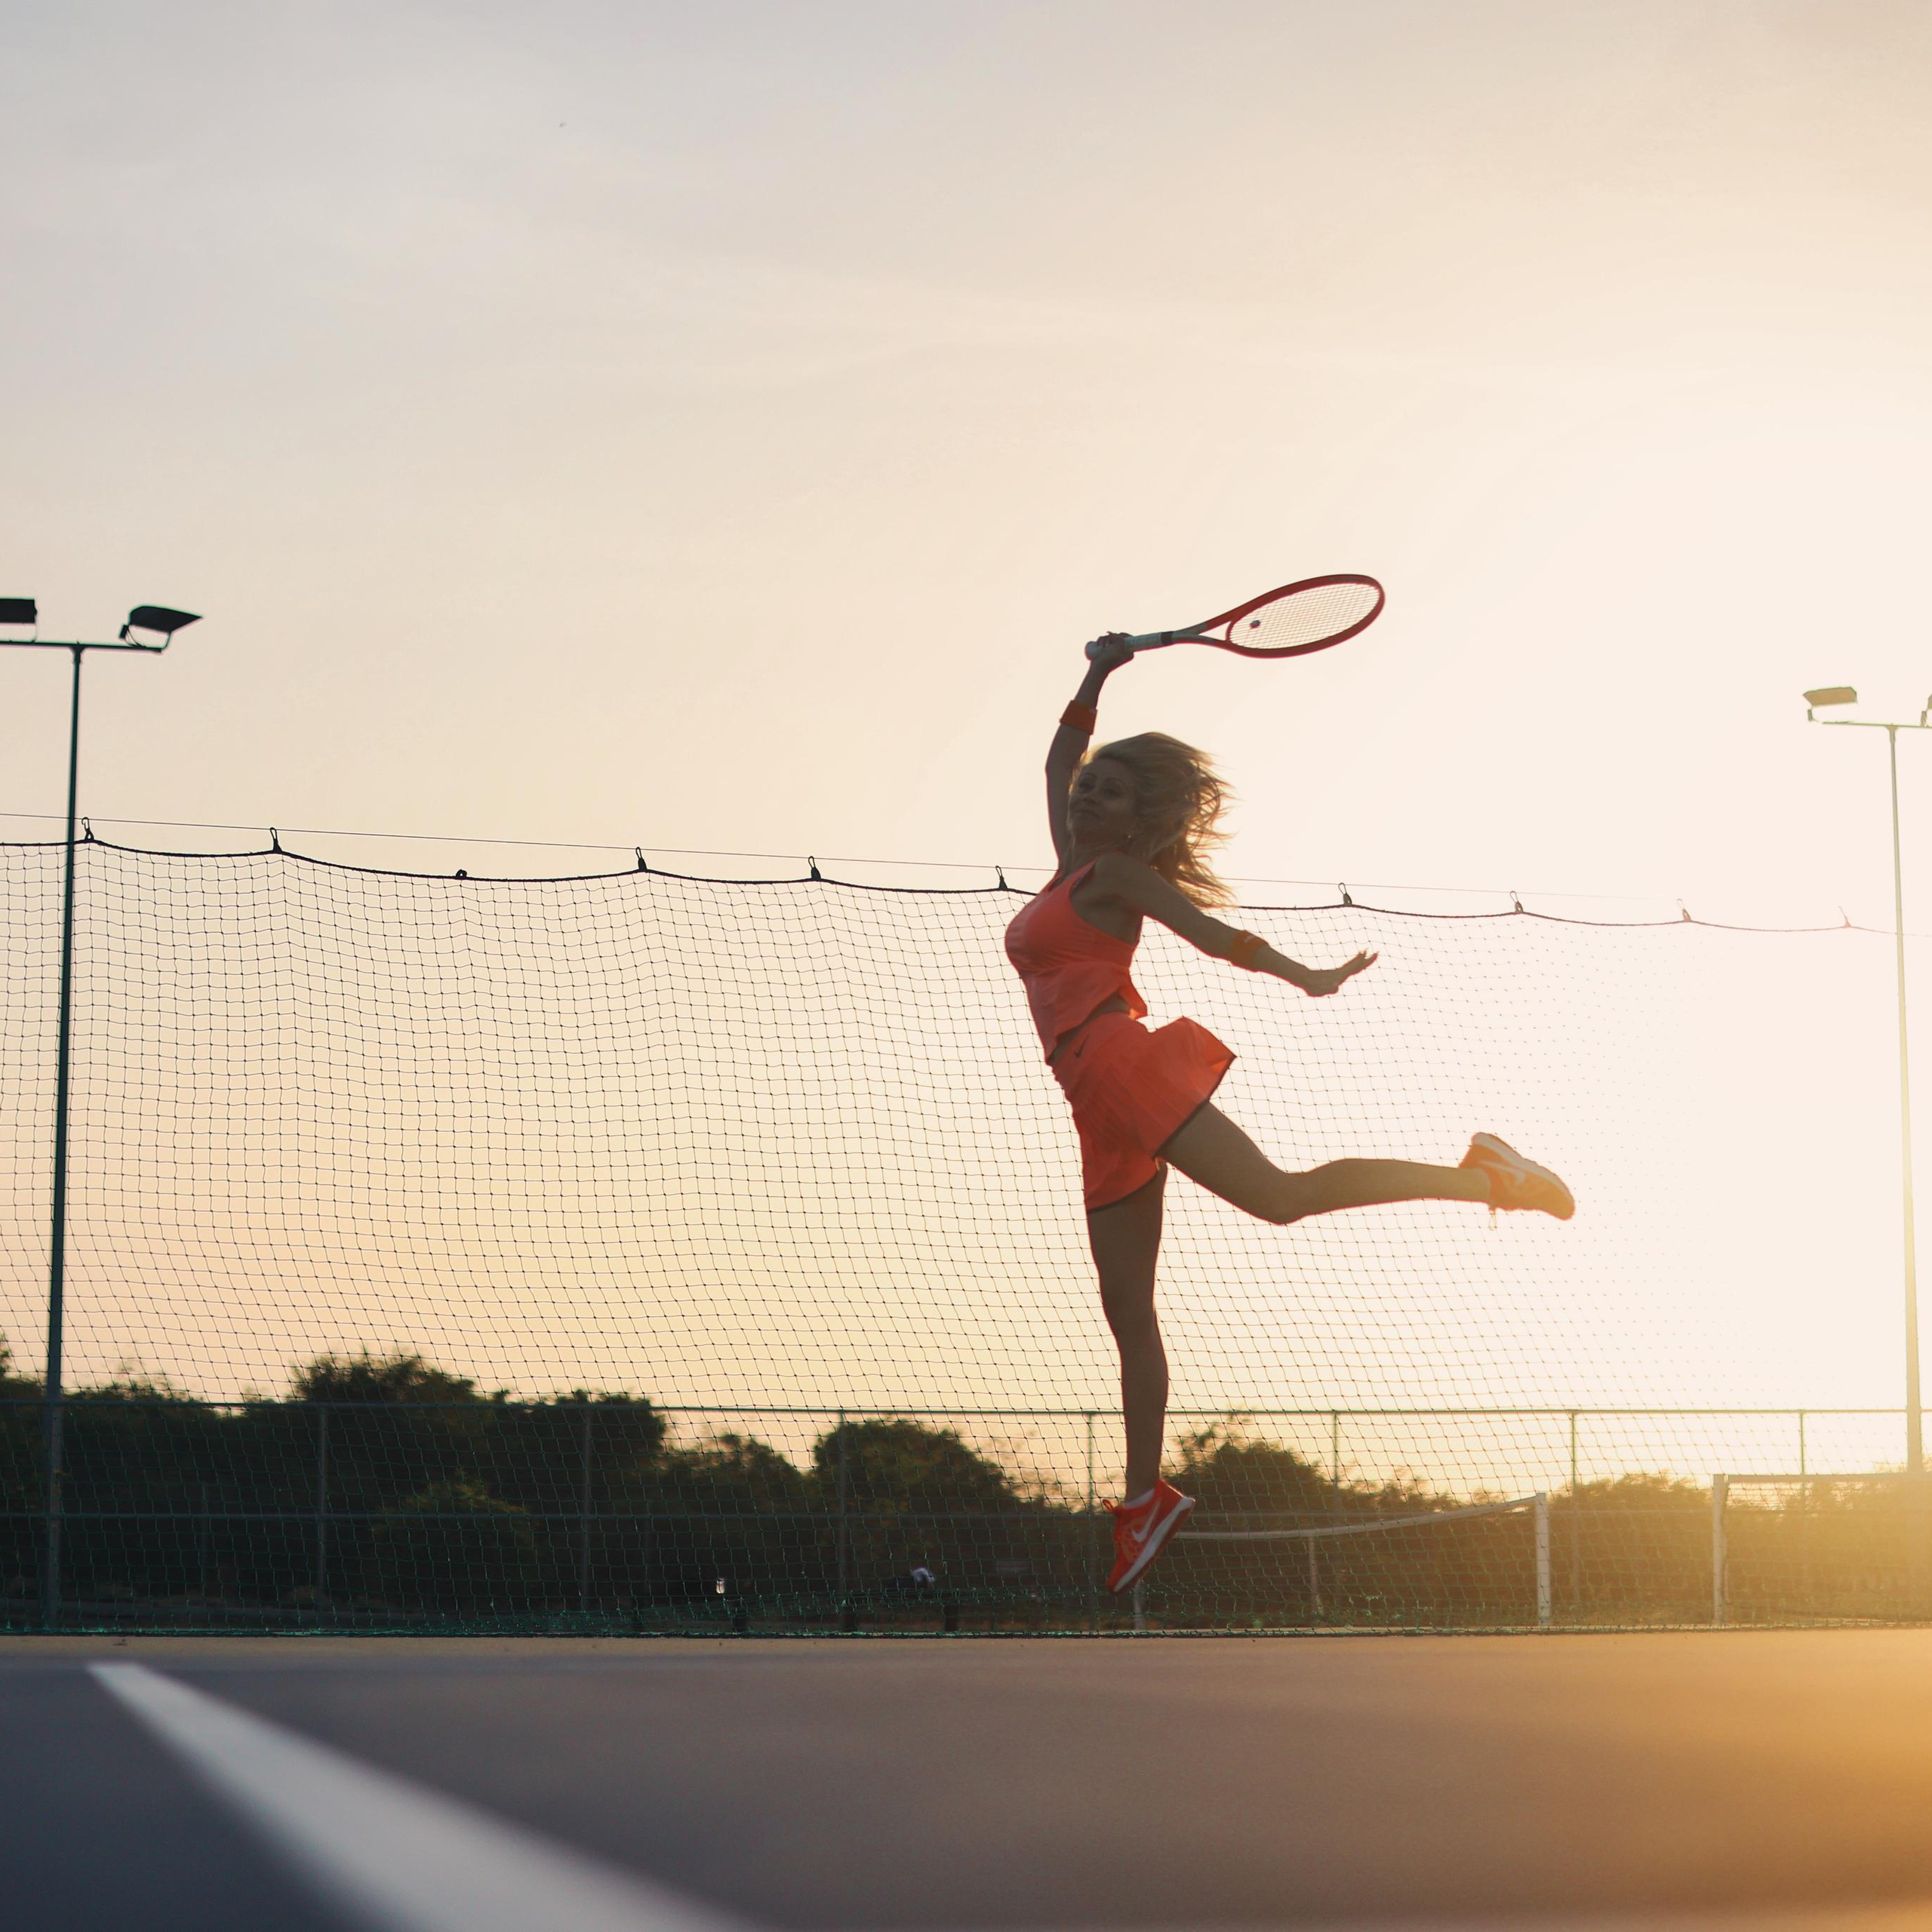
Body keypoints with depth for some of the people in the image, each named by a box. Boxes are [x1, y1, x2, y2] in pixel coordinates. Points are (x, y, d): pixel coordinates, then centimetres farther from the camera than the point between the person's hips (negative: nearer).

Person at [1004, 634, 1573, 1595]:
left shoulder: (1115, 875, 1)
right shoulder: (1075, 865, 22)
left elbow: (1213, 933, -3)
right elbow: (1059, 760, 33)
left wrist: (1303, 977, -5)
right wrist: (1095, 681, 27)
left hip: (1124, 1067, -8)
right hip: (1105, 1106, 8)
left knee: (1282, 1195, -23)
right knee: (1128, 1309, 5)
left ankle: (1481, 1177, -22)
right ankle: (1146, 1496, 7)